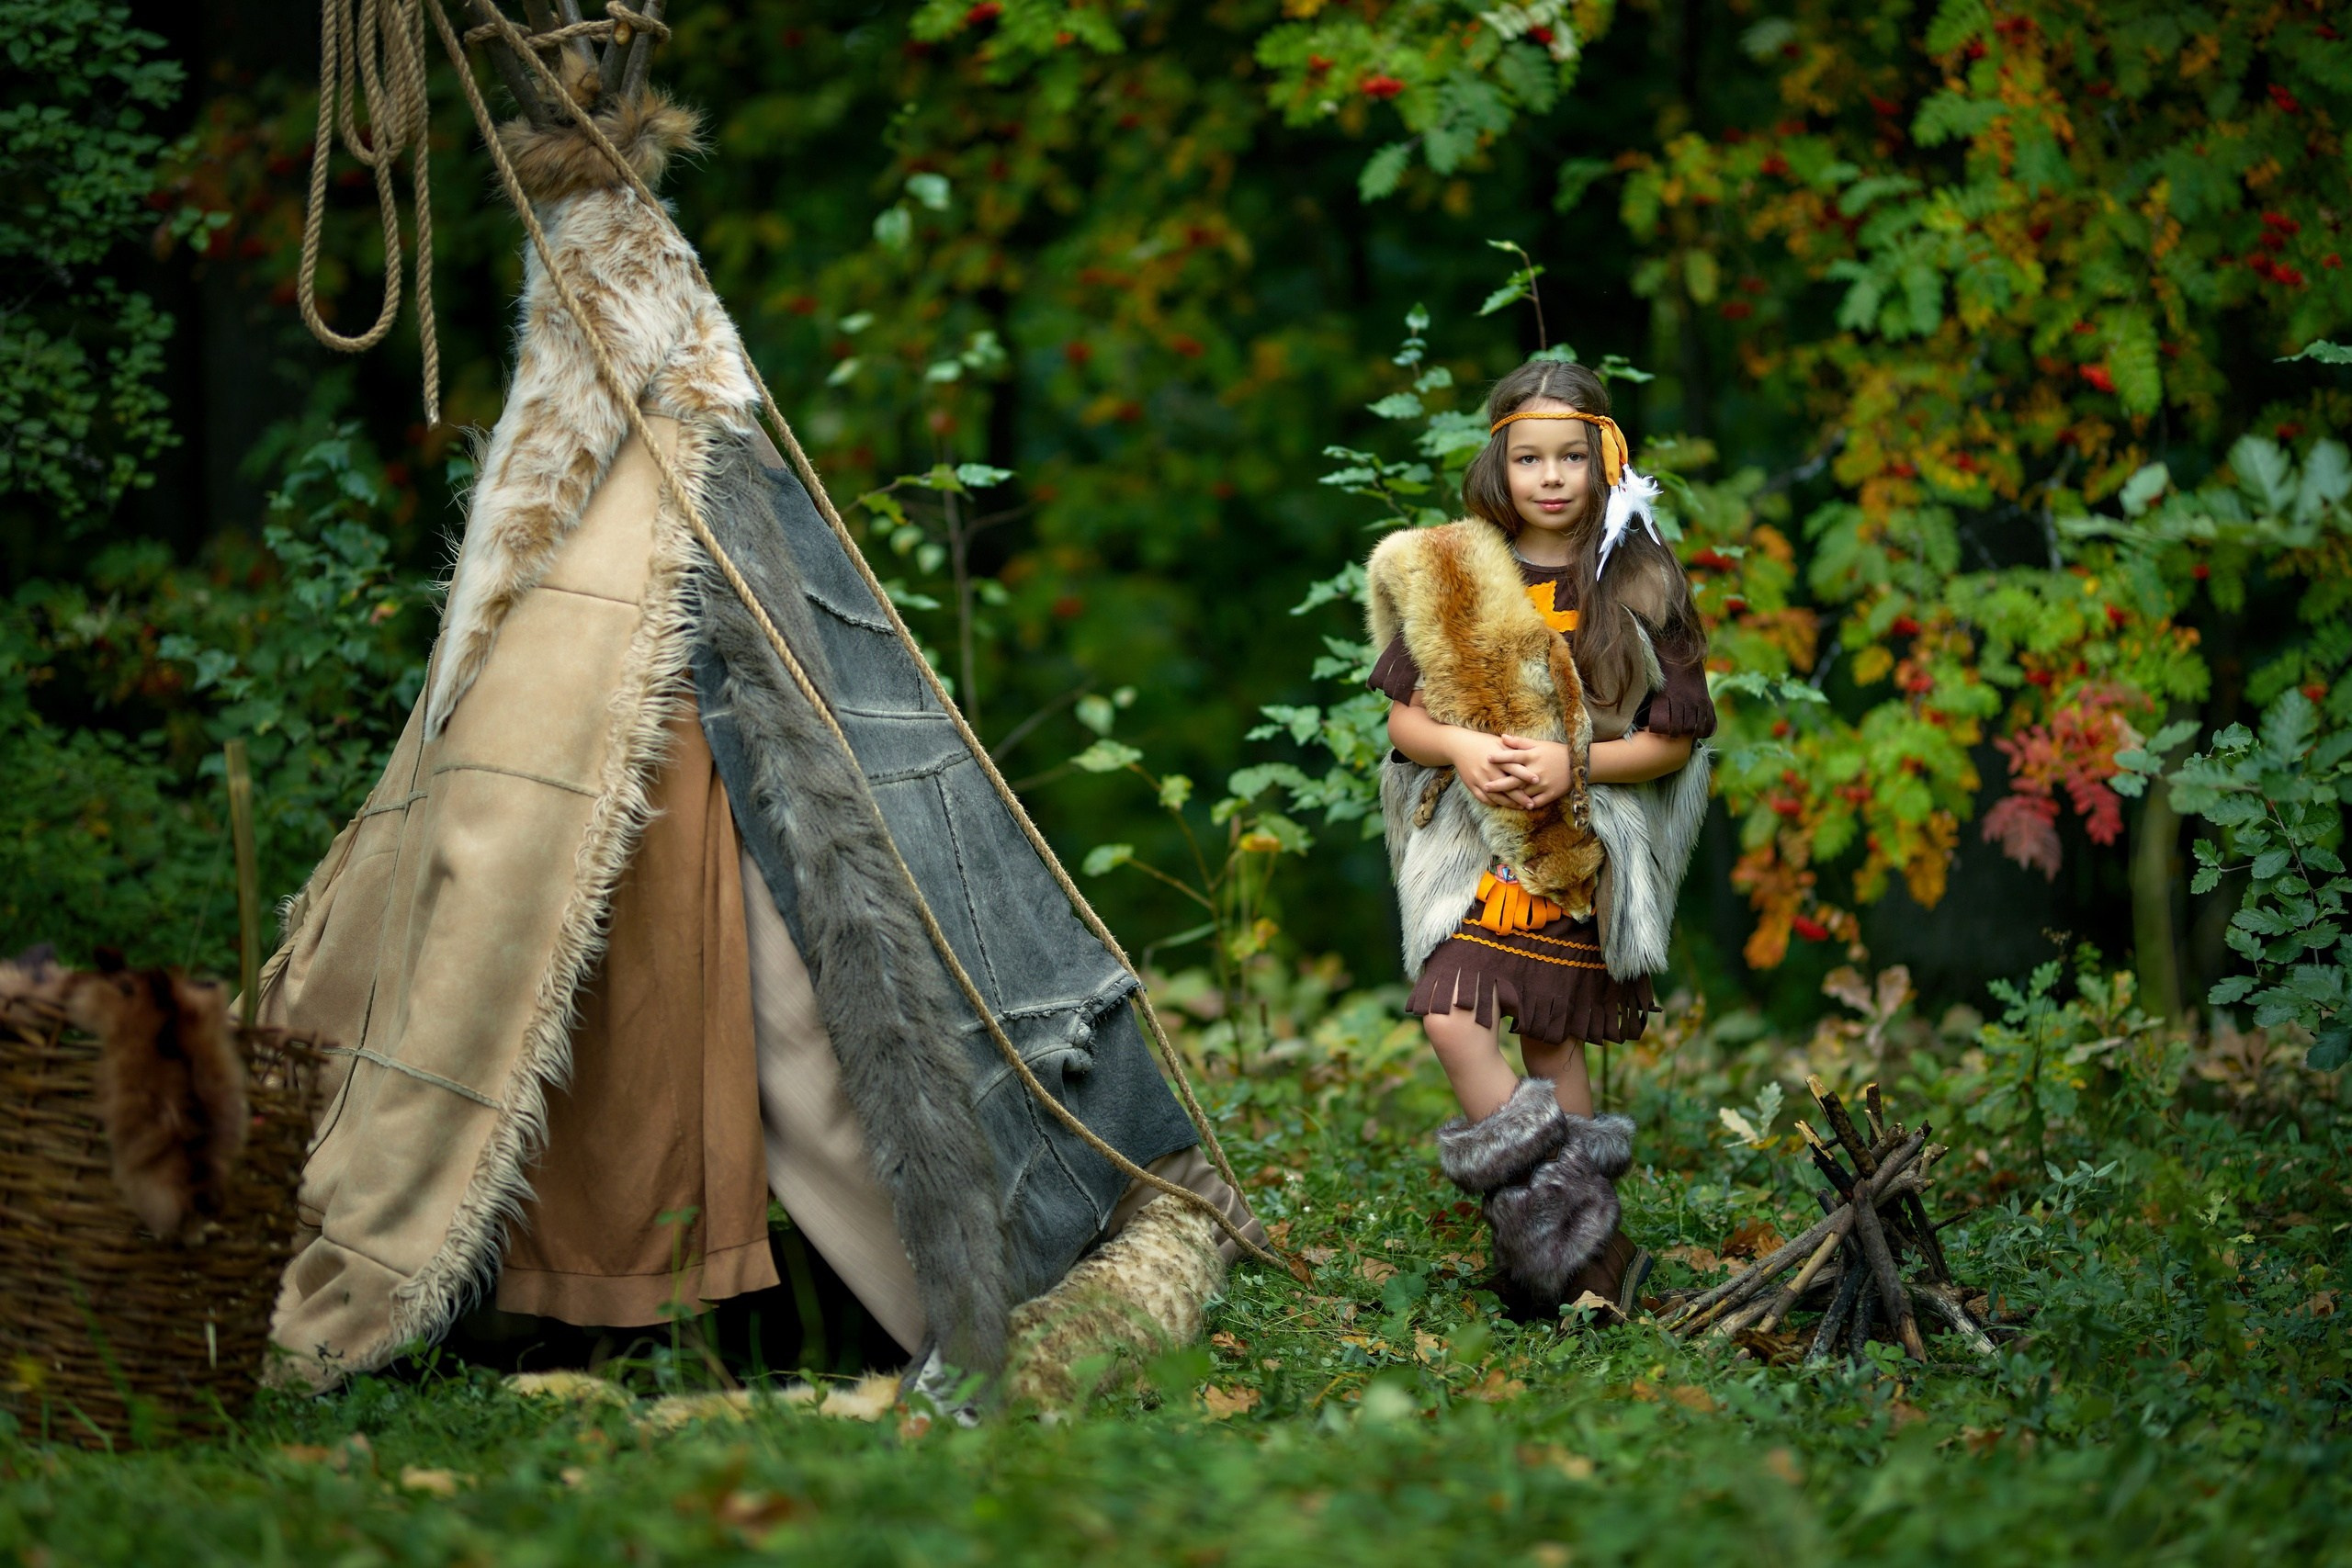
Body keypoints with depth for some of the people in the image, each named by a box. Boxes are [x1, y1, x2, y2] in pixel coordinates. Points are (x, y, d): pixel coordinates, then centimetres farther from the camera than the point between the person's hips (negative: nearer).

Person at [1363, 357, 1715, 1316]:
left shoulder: (1638, 587, 1)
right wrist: (1462, 748, -14)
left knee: (1551, 1041, 1)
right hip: (1470, 842, 1)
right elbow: (1405, 718, 7)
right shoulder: (1447, 576, 5)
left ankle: (1563, 1238, 15)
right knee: (1454, 1022, -16)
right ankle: (1588, 1240, -10)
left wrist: (1575, 763, -14)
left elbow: (1673, 740, 1)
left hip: (1584, 849, -1)